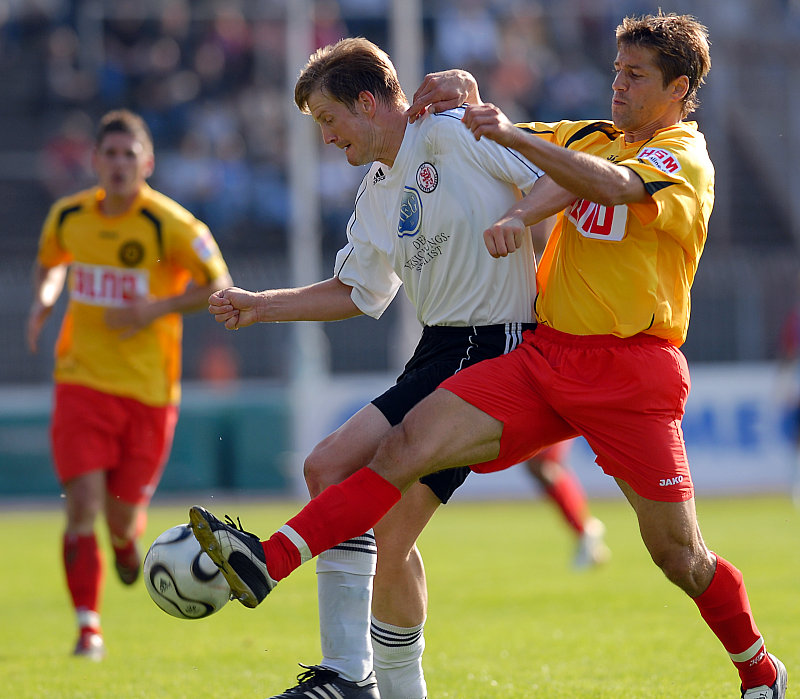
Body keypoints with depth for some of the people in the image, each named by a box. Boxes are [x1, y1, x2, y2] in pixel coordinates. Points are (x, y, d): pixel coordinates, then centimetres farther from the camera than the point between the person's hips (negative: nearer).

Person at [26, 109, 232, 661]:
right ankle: (89, 627, -4)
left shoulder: (172, 226, -10)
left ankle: (128, 539, 44)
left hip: (148, 388, -2)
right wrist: (44, 301, 1)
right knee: (83, 506, -13)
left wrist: (156, 310, -16)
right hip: (82, 382, 2)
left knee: (122, 515, 4)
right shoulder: (67, 216, 2)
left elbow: (219, 286, -4)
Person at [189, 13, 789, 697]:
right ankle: (268, 562, -22)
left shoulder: (685, 158, -5)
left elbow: (611, 187, -25)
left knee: (678, 554, 1)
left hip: (632, 371, -5)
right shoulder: (590, 138, 16)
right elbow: (492, 140, 25)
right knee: (409, 442, -13)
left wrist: (514, 135, -30)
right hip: (545, 355, 5)